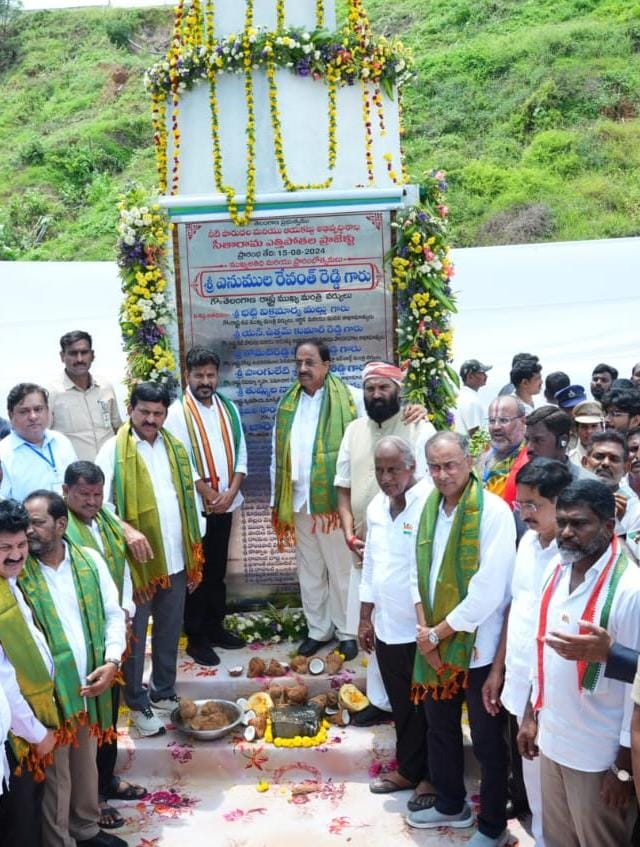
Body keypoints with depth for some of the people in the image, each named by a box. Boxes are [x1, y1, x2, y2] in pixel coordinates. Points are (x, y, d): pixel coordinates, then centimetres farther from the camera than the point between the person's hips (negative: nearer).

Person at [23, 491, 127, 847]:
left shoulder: (90, 560, -2)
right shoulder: (17, 571, -10)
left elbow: (114, 614, 3)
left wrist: (112, 661, -10)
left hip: (90, 685, 4)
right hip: (48, 693, -3)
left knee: (87, 764, 22)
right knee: (56, 776, 10)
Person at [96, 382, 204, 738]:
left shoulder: (176, 448, 8)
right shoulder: (114, 451, -9)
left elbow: (189, 499, 10)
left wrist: (195, 555, 9)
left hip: (175, 559, 5)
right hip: (136, 562, -5)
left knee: (170, 632, 18)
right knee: (135, 636, 8)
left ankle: (164, 692, 35)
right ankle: (138, 704, 24)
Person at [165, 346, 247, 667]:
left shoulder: (229, 408, 7)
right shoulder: (177, 412, -9)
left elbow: (240, 454, 7)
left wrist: (231, 492, -6)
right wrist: (210, 494, -12)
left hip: (225, 504, 5)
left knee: (218, 570, 15)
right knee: (196, 572, 3)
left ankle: (215, 627, 27)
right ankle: (195, 638, 12)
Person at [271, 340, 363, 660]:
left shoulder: (350, 399, -7)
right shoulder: (287, 403, 9)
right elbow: (277, 454, 11)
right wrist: (277, 499, 9)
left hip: (334, 499, -5)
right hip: (298, 500, 5)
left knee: (340, 569, 7)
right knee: (309, 570, 15)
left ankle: (346, 632, 21)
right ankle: (317, 630, 28)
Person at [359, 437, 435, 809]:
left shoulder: (430, 505, -20)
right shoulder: (376, 506, 5)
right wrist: (366, 617, 16)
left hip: (421, 631, -6)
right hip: (387, 627, 7)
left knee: (429, 708, 12)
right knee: (402, 706, 20)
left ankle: (432, 777, 30)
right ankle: (408, 769, 38)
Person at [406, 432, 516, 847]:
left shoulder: (494, 512, -19)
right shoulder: (430, 508, 3)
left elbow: (489, 591, -22)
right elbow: (418, 573, 8)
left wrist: (438, 632, -14)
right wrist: (424, 629, -5)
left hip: (479, 647, -6)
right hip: (435, 643, 7)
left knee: (489, 742, 10)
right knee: (441, 728, 21)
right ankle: (451, 806, 43)